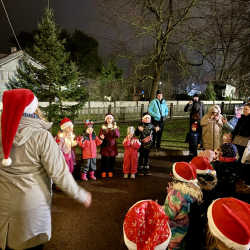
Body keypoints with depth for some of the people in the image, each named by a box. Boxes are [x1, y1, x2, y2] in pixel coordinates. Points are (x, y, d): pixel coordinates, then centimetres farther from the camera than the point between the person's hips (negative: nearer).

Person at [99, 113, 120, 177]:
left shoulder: (115, 127, 7)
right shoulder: (103, 127, 7)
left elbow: (118, 135, -7)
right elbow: (100, 135, -4)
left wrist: (114, 129, -23)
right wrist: (103, 131, -22)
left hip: (112, 146, 1)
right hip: (105, 146, 0)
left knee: (112, 159, 2)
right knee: (104, 159, -2)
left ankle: (110, 172, 16)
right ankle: (103, 172, 9)